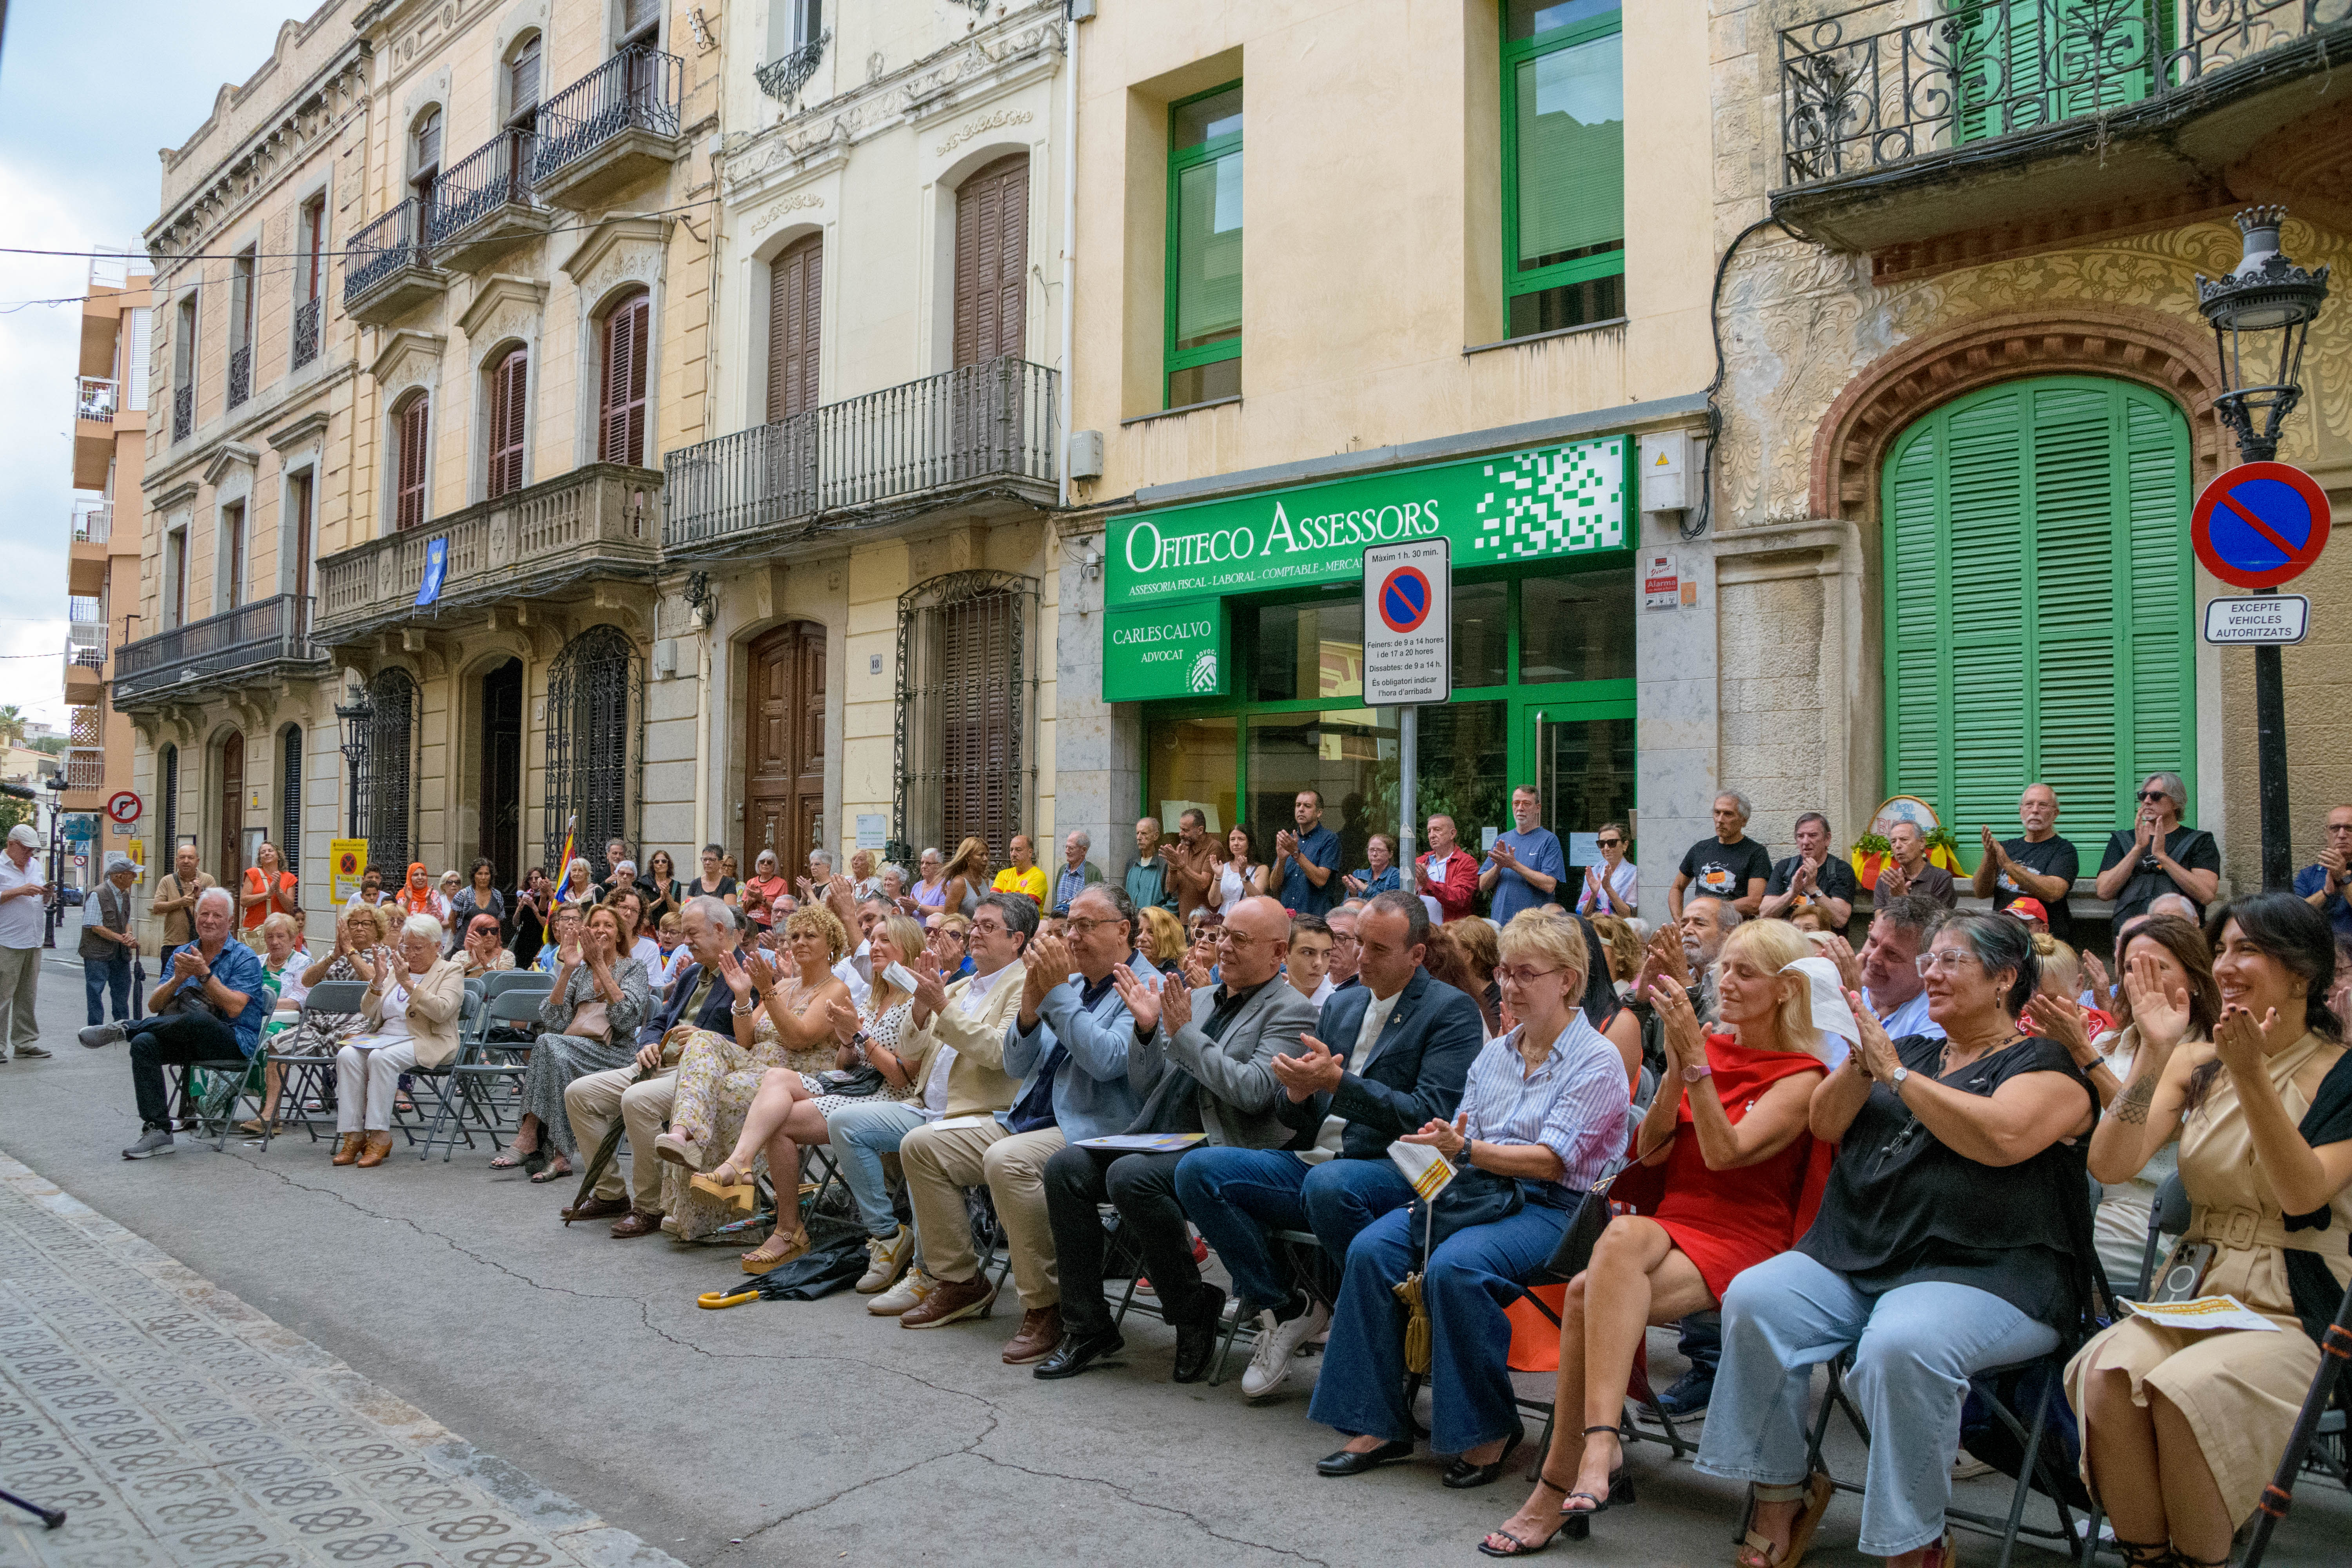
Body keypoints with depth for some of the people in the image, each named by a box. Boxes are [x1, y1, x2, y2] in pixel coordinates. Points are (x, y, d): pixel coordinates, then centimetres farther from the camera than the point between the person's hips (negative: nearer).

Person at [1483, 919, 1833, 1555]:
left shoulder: (1803, 1076, 0)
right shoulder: (1710, 1048, 16)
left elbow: (1723, 1152, -15)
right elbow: (1650, 1151, 9)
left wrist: (1696, 1059, -19)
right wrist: (1676, 1069, -5)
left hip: (1743, 1242, -4)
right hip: (1671, 1225, 5)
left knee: (1588, 1294, -31)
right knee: (1625, 1235, -34)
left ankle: (1561, 1478, -28)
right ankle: (1601, 1447, -34)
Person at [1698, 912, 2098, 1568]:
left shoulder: (2045, 1064, 3)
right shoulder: (1911, 1051, 22)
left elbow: (2002, 1137, -18)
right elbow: (1827, 1126, 13)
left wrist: (1895, 1073, -11)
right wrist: (1861, 1064, -6)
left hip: (1984, 1273, -6)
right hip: (1854, 1260, 6)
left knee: (1901, 1345, -36)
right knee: (1754, 1299, -20)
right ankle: (1779, 1495, -8)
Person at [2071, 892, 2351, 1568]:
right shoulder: (2197, 1064, 9)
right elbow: (2110, 1165, -4)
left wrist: (2251, 1075, -25)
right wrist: (2154, 1054, -12)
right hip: (2199, 1294, 4)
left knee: (2186, 1388, -31)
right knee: (2106, 1373, -26)